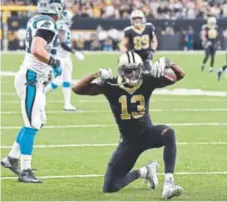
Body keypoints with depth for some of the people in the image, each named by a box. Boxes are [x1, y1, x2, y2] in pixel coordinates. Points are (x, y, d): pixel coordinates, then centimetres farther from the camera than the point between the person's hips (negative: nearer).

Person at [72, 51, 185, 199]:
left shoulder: (147, 81, -7)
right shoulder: (111, 86, -11)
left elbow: (180, 75, -5)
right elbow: (77, 89, -17)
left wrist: (167, 63, -25)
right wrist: (97, 75, -30)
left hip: (147, 132, -1)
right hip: (129, 140, 1)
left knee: (168, 133, -38)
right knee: (110, 187, -2)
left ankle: (169, 183, -38)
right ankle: (144, 172, 27)